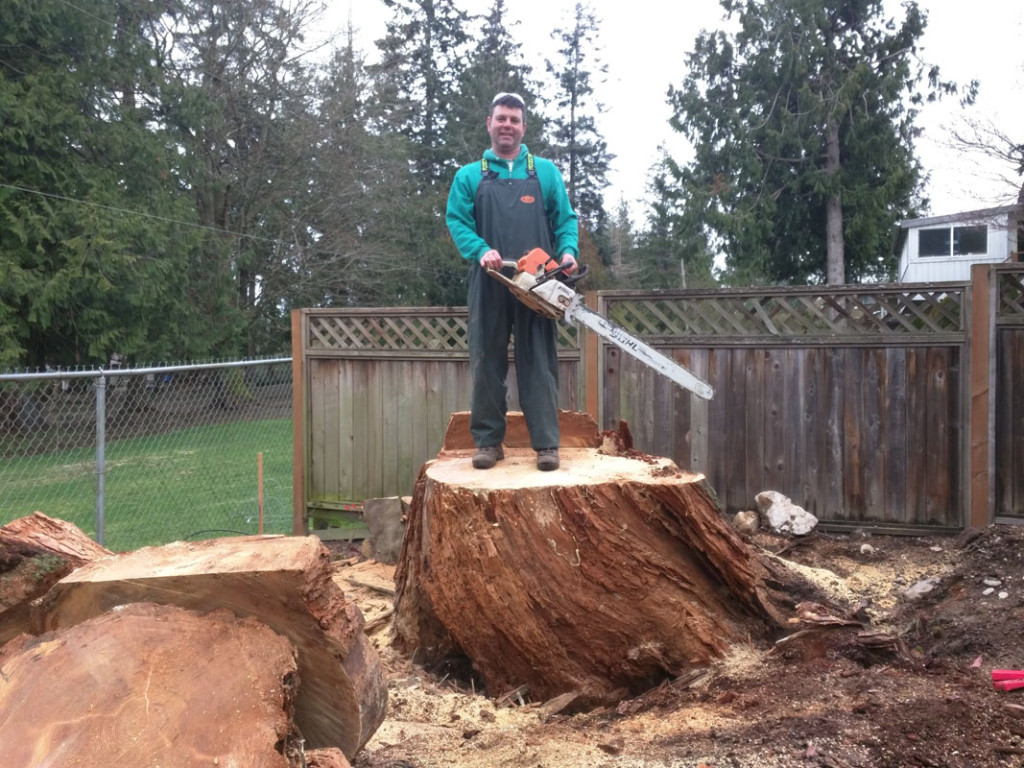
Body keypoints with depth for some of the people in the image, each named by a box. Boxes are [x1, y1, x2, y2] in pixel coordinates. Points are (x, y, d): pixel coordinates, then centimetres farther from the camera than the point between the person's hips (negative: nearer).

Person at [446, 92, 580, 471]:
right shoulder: (469, 176, 13)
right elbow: (457, 222, 2)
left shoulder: (546, 172, 14)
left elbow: (566, 220, 9)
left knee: (539, 363, -3)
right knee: (487, 362, 2)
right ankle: (488, 441, 8)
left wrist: (568, 252, -11)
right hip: (489, 283, 1)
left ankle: (546, 443, -4)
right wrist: (481, 251, -18)